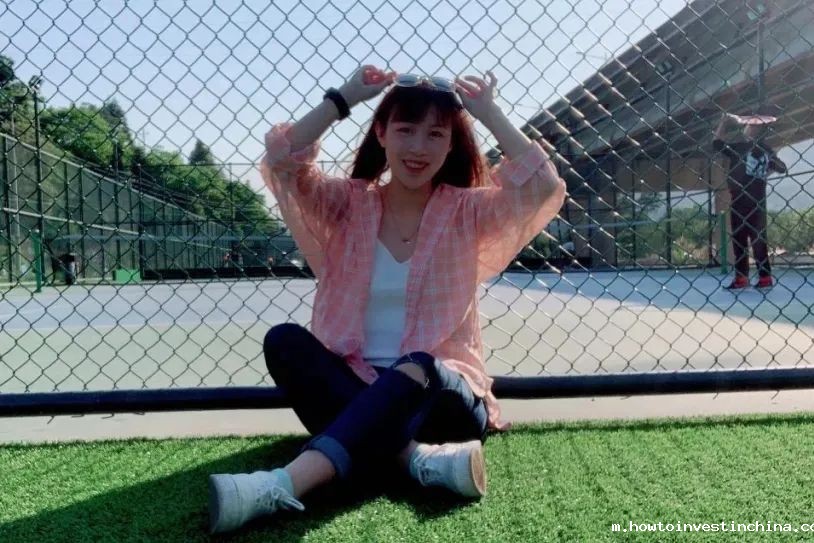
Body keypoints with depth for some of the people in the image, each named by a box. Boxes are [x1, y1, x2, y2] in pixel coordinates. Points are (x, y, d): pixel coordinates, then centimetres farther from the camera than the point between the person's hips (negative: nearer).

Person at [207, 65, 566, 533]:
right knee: (285, 341, -26)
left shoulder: (466, 212, 4)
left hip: (441, 393, -2)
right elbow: (282, 161, -9)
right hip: (354, 388, 2)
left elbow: (545, 186, -12)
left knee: (416, 370, -36)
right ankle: (417, 456, -36)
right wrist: (344, 98, -4)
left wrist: (490, 113, -4)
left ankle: (285, 485, -49)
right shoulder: (348, 205, 6)